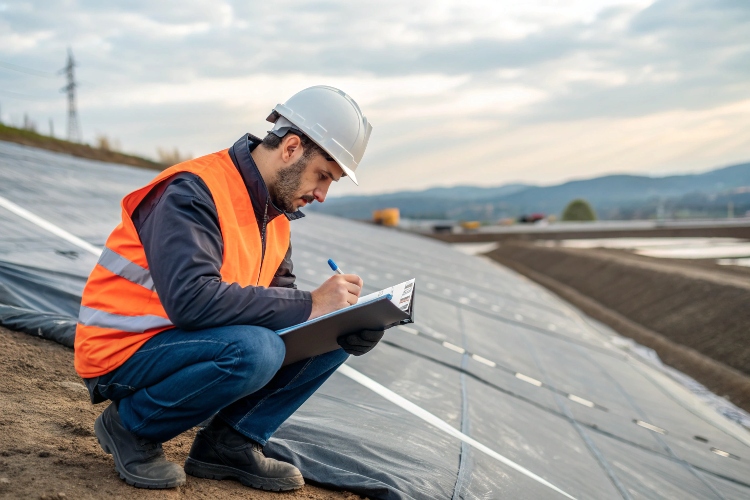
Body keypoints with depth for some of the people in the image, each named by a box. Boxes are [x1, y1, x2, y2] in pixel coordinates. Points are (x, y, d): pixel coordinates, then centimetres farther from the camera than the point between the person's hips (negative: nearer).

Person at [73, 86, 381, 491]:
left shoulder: (274, 213, 6)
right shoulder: (194, 191, -21)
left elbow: (275, 301, 7)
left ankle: (230, 443, 1)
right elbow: (190, 299, -34)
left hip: (192, 345, 8)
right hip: (123, 352, -8)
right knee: (253, 350, -35)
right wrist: (308, 304, -31)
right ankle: (129, 427, -9)